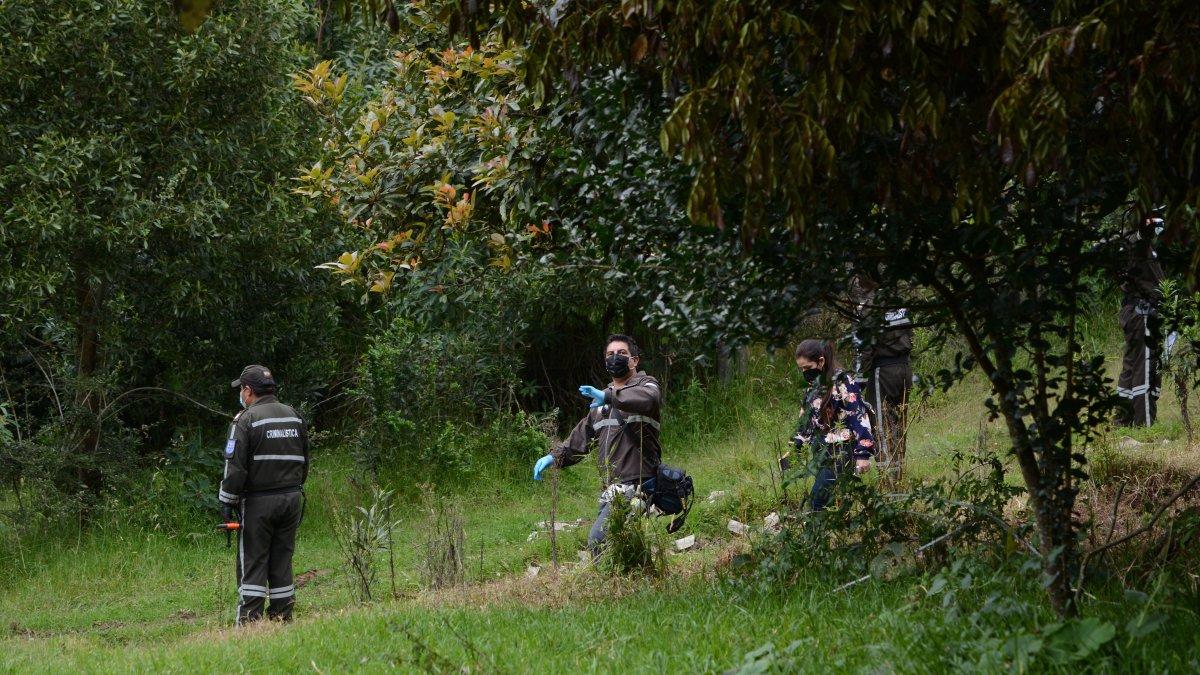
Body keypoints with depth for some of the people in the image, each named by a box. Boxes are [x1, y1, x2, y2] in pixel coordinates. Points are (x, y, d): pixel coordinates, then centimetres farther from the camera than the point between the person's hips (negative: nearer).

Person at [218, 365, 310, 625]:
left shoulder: (246, 420, -9)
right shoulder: (294, 417, 11)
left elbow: (235, 466, -13)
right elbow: (304, 462, 16)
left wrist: (227, 501, -6)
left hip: (258, 502, -5)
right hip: (292, 500, 5)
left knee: (252, 562, -3)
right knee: (282, 559, 10)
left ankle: (250, 620, -7)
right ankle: (282, 615, 10)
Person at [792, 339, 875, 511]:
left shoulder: (843, 383, -11)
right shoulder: (813, 388, 14)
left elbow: (859, 418, -17)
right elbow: (806, 422, 25)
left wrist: (863, 454, -23)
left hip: (840, 455, -8)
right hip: (822, 456, 8)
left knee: (819, 503, -15)